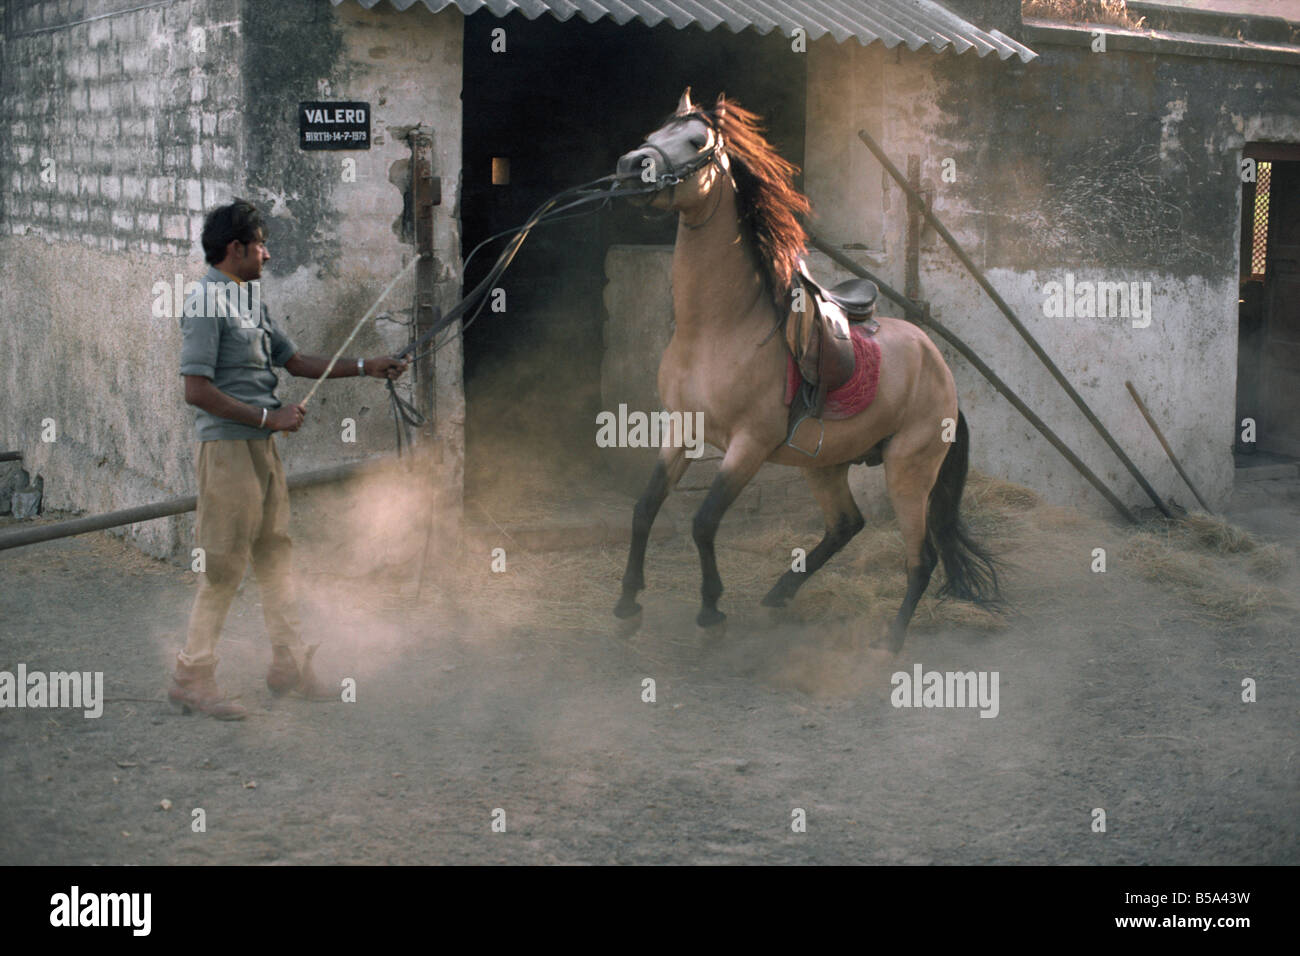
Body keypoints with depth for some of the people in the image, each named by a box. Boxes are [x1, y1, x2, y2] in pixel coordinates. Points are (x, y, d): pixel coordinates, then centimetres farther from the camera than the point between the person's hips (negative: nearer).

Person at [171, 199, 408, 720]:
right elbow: (197, 390, -19)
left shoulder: (249, 300, 15)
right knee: (223, 565, -4)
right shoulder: (206, 303, -14)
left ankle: (289, 665, 21)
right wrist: (268, 417, -17)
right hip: (227, 447, -9)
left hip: (261, 445, 9)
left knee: (275, 554, 13)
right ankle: (192, 677, 5)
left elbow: (295, 360, 23)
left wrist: (364, 367, 17)